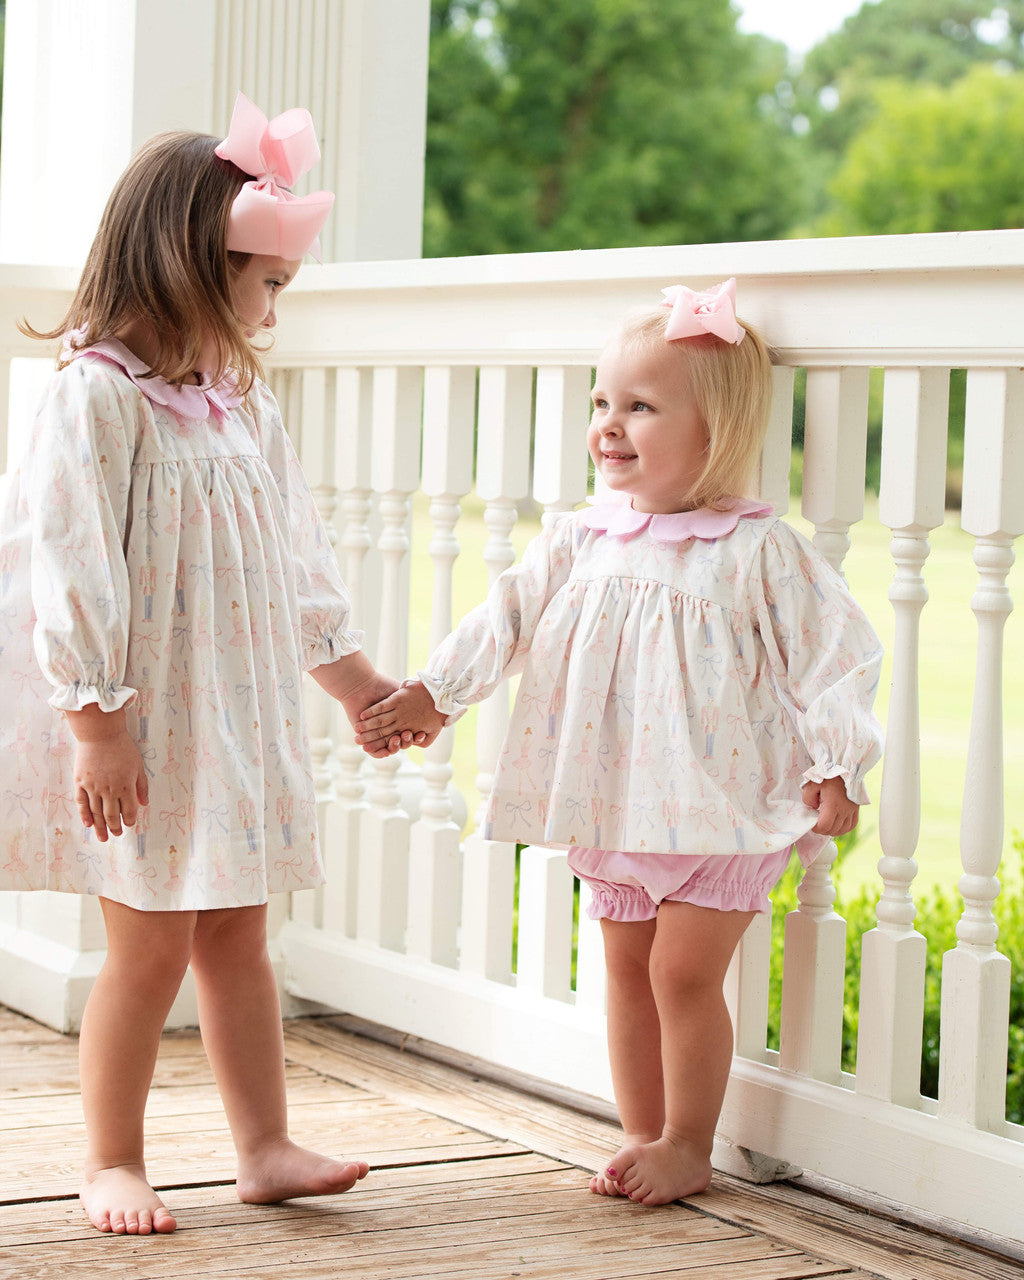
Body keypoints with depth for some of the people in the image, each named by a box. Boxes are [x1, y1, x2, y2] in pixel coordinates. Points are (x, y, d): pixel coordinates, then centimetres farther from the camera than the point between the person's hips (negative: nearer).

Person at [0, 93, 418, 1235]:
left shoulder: (243, 405, 10)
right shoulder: (96, 398, -15)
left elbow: (294, 554, 20)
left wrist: (351, 675, 23)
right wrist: (97, 726, -20)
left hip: (237, 718, 7)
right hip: (140, 733, -7)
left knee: (236, 933, 12)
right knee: (151, 946, 0)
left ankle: (266, 1147, 21)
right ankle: (112, 1163, 15)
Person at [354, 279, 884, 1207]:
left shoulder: (759, 553, -11)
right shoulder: (580, 544, 2)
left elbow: (830, 655, -10)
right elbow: (506, 621, 5)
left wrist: (836, 766, -15)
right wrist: (431, 695, -1)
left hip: (720, 807, -5)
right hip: (613, 808, 5)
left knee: (684, 972, -4)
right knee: (628, 969, 12)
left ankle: (689, 1146, 12)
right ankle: (641, 1133, 25)